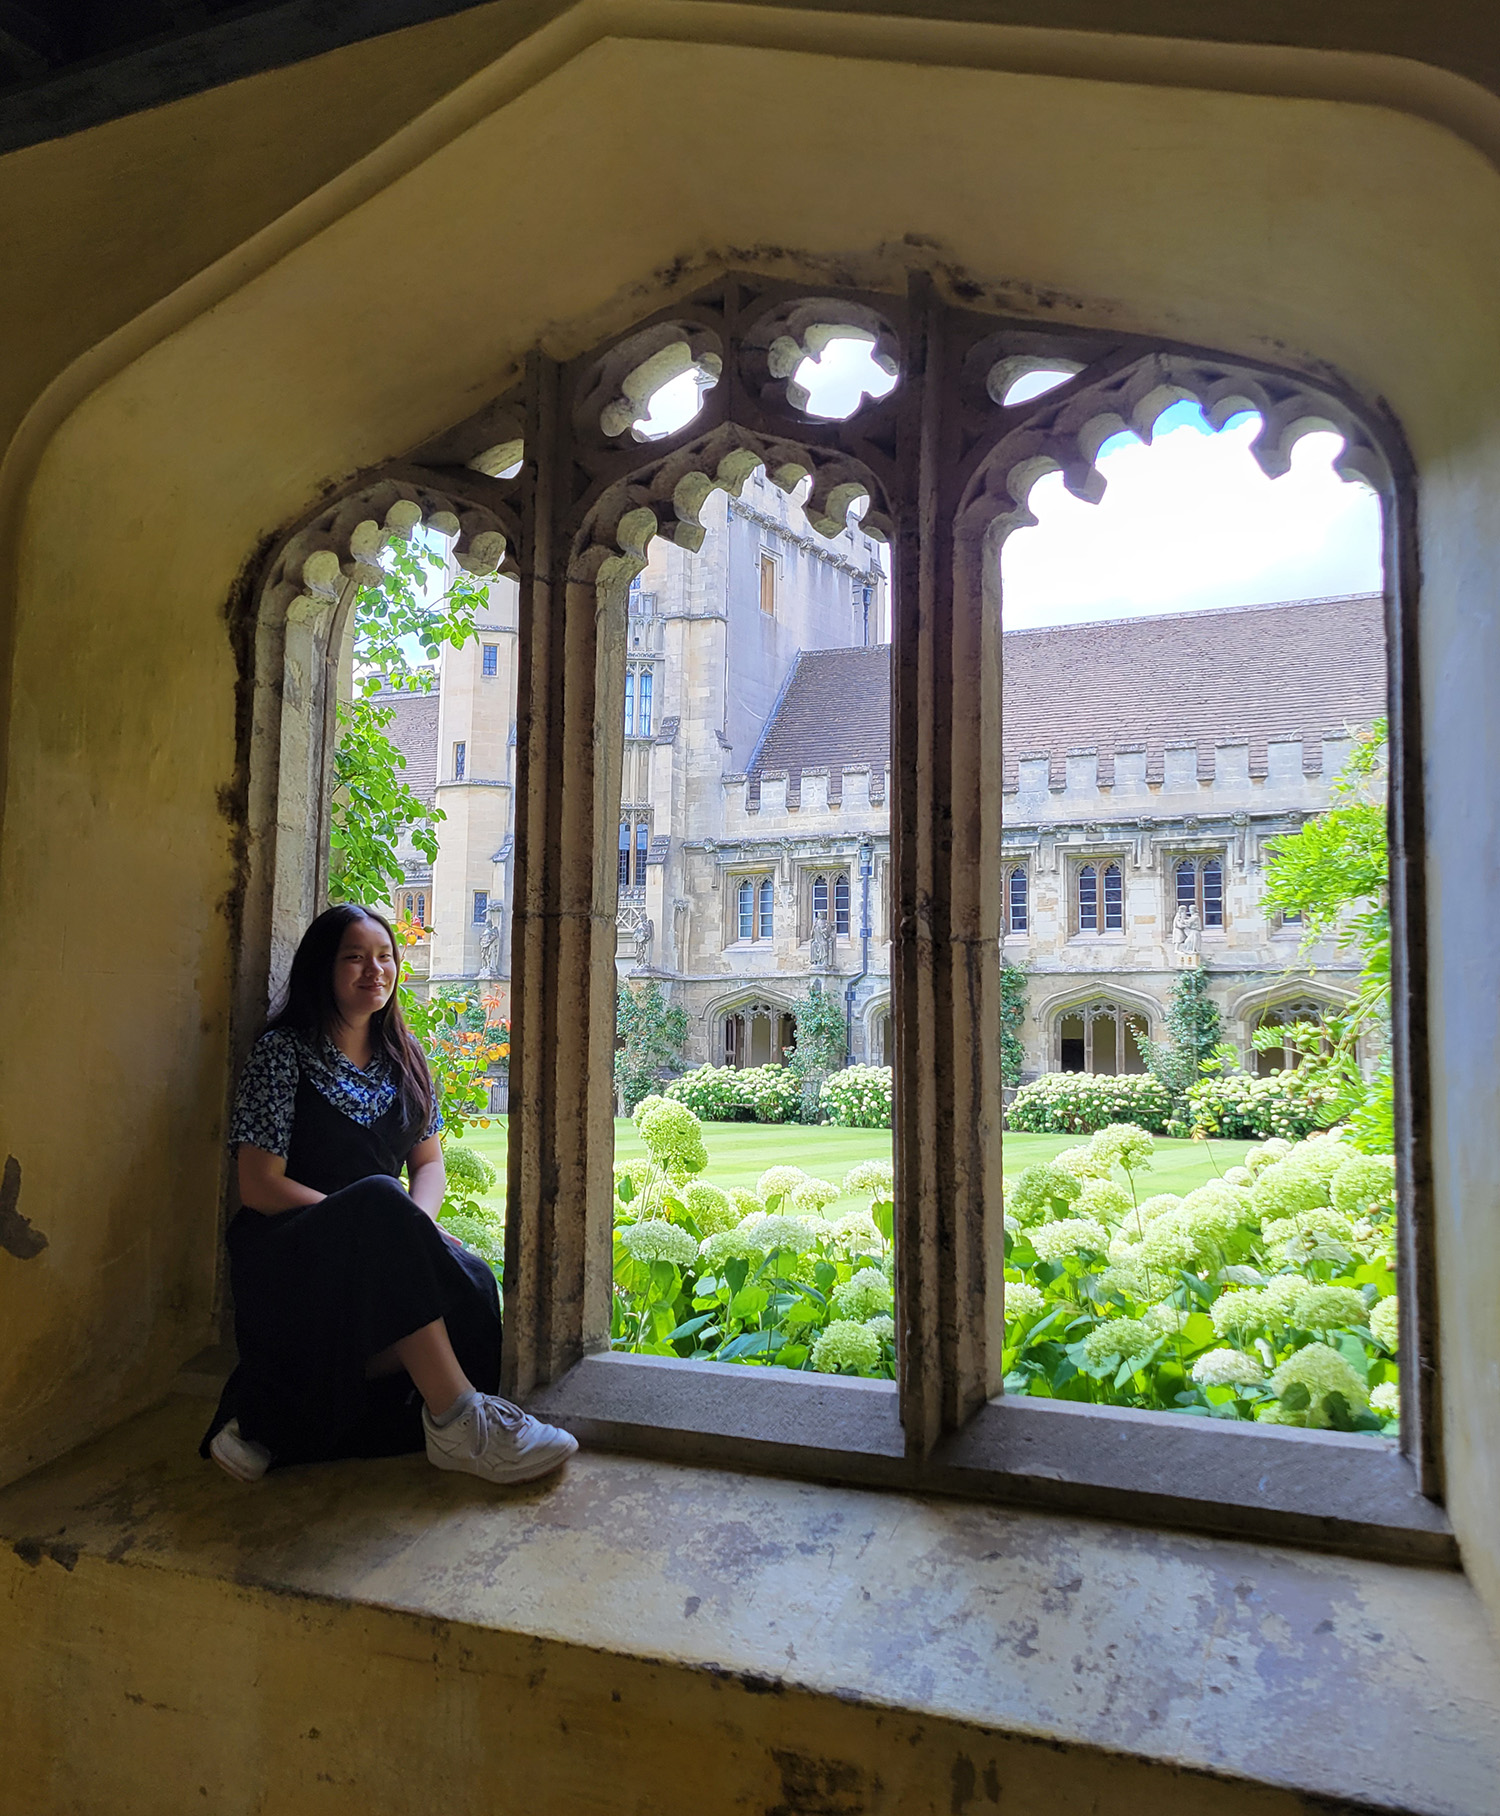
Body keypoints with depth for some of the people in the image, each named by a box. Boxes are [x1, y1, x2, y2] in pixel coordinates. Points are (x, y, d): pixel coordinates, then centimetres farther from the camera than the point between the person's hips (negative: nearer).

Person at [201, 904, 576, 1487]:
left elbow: (430, 1163, 12)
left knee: (471, 1281, -28)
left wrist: (416, 1223, -12)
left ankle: (277, 1418, -20)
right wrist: (383, 1220, -19)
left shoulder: (403, 1057, 12)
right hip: (289, 1257, -5)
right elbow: (260, 1187, -10)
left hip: (386, 1257, 5)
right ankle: (457, 1417, -34)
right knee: (381, 1200, -37)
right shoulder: (282, 1051, -4)